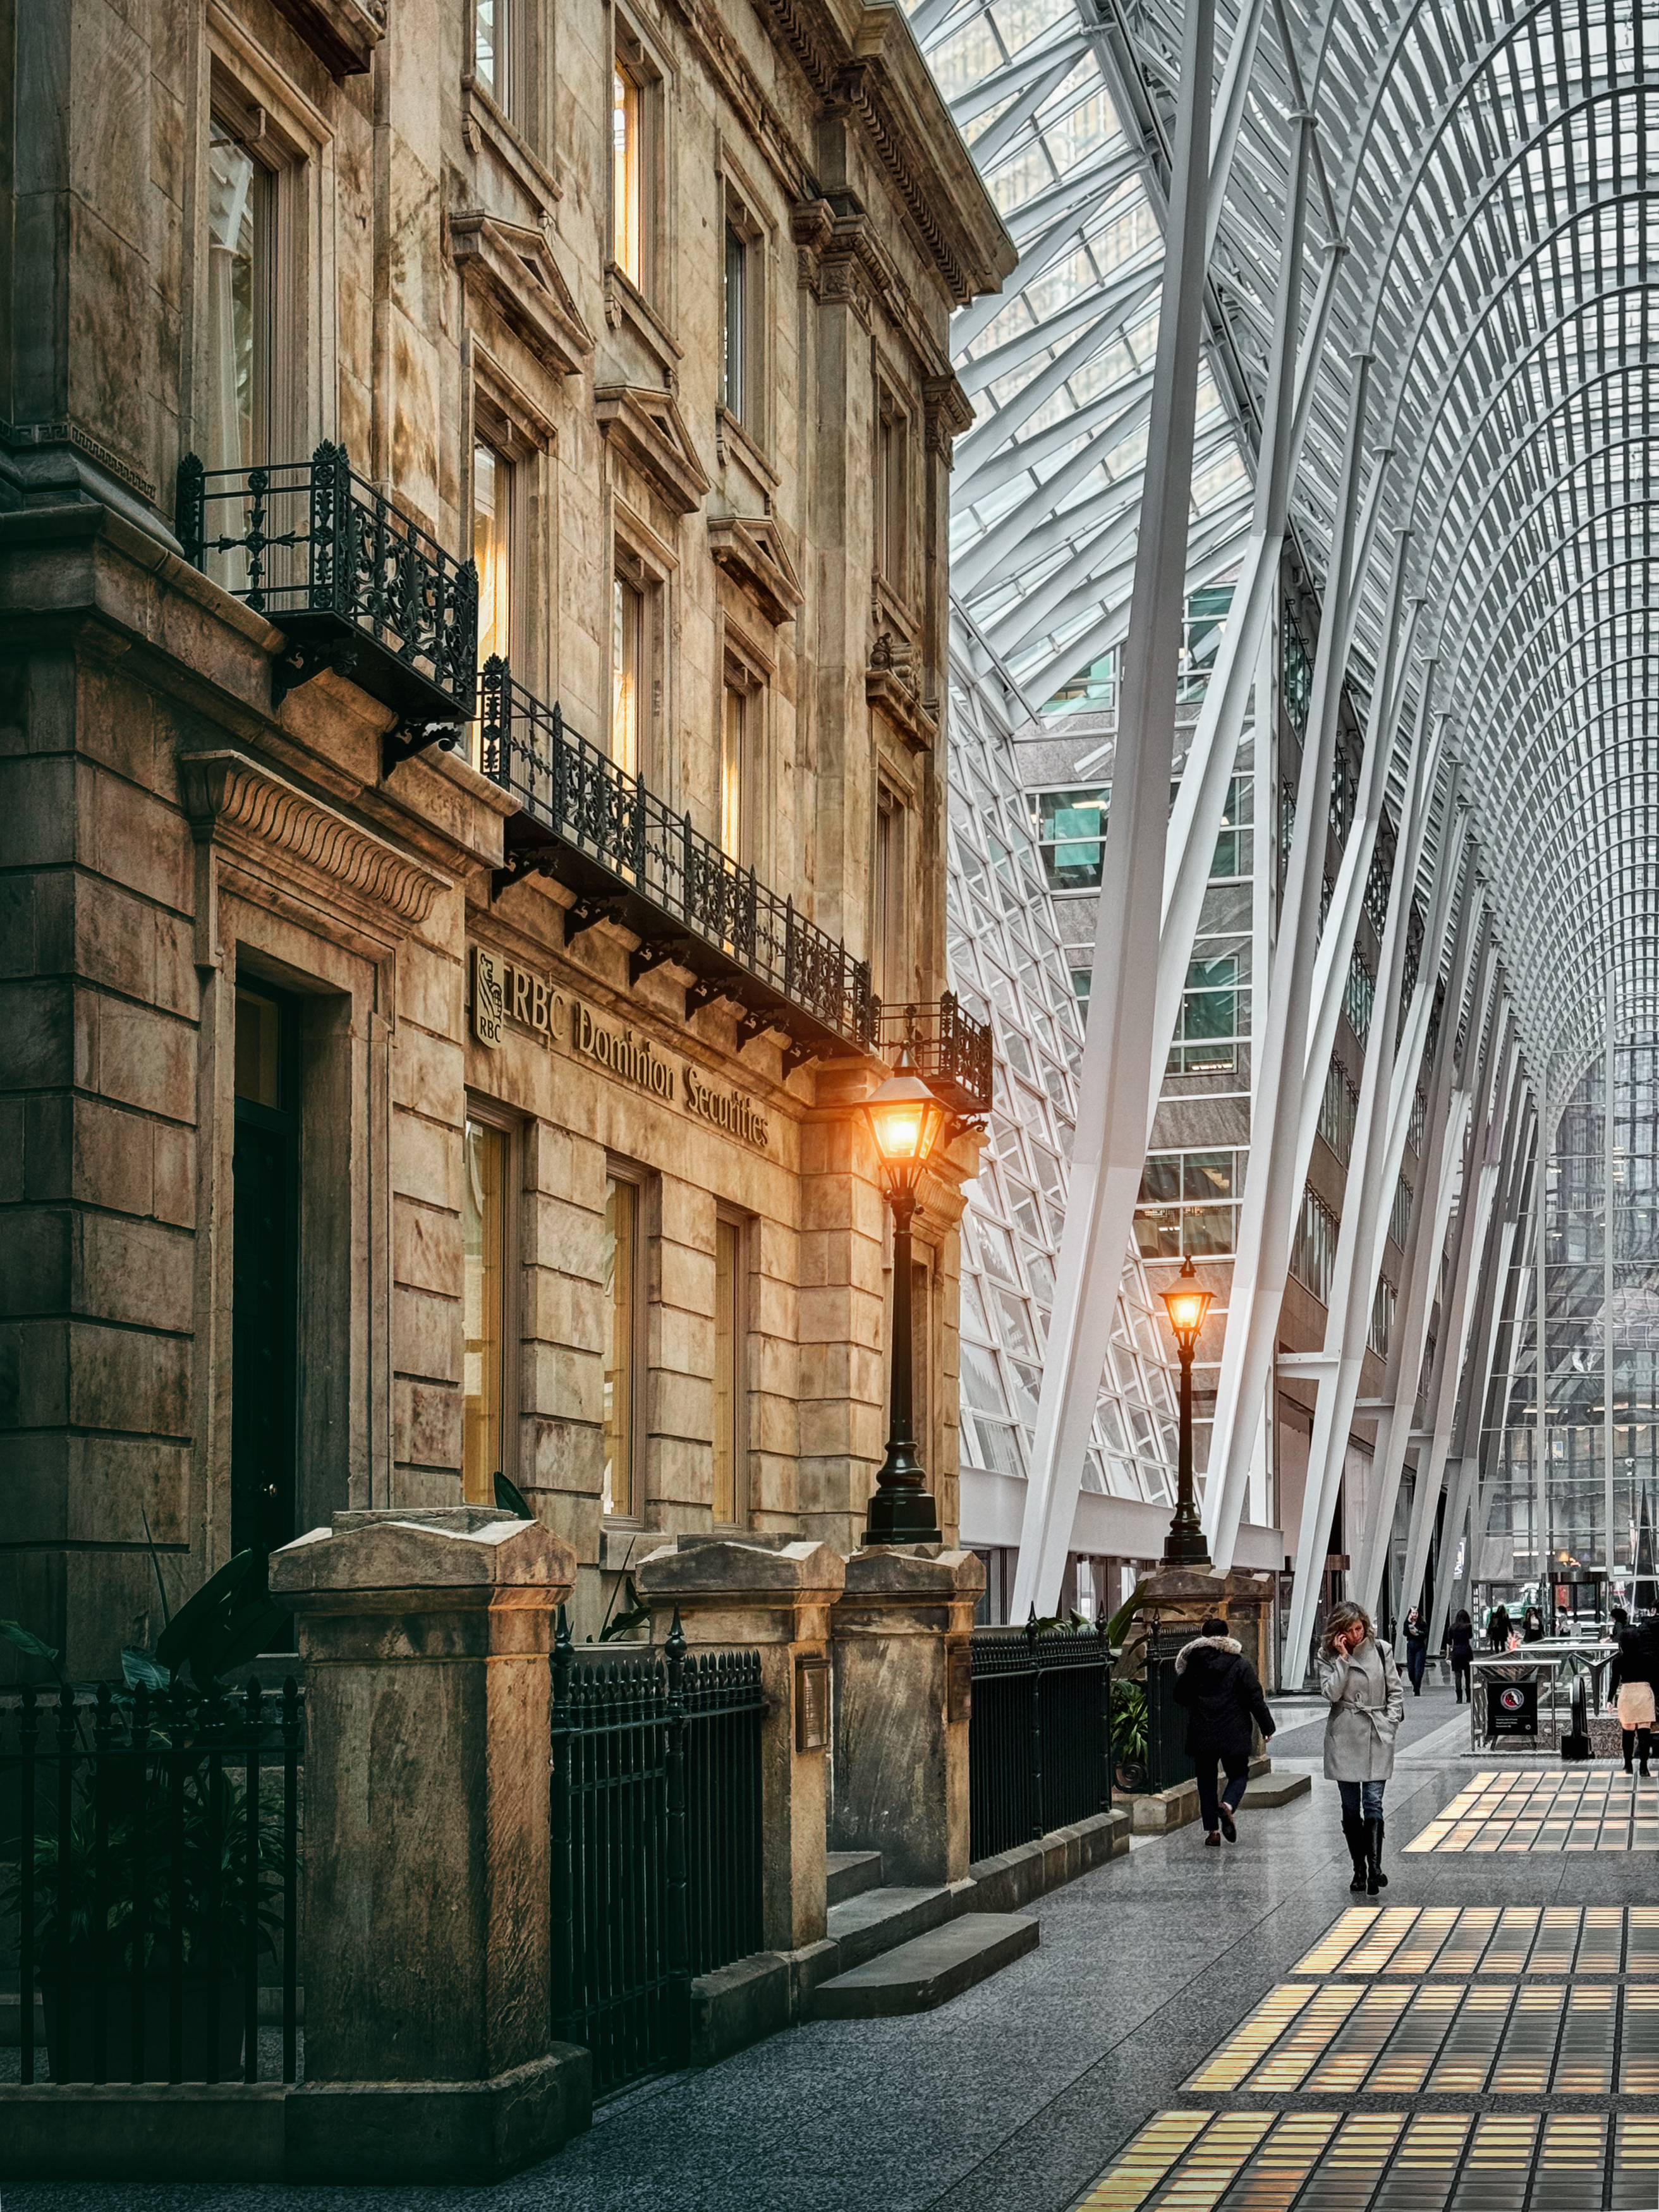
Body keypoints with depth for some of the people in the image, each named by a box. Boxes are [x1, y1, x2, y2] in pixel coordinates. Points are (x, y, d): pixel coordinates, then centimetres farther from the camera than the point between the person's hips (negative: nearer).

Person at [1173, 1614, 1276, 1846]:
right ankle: (1228, 1805, -17)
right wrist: (1267, 1726, 3)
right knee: (1238, 1774, 14)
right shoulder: (1240, 1664, -6)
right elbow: (1255, 1698, -7)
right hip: (1234, 1735, -2)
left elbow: (1180, 1697, 9)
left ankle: (1211, 1830, 6)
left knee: (1206, 1779, 11)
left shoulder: (1191, 1664, 0)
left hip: (1201, 1735, 2)